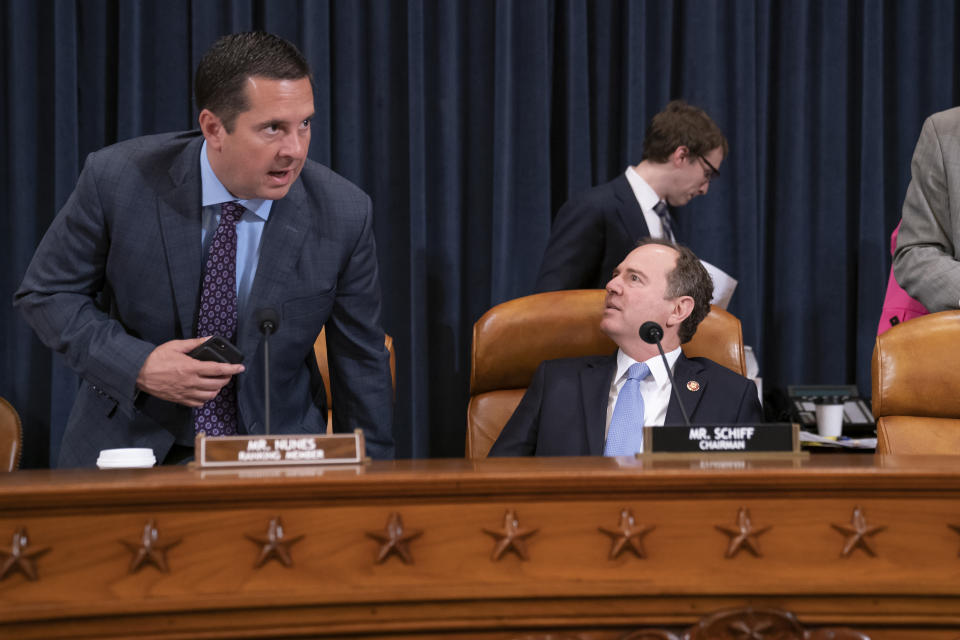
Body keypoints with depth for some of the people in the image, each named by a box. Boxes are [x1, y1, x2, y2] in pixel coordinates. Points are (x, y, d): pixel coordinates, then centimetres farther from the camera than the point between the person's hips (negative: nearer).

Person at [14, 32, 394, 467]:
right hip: (130, 447, 0)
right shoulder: (117, 179, -14)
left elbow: (361, 363, 0)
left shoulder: (343, 215, -11)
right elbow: (46, 292, -2)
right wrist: (137, 366, -17)